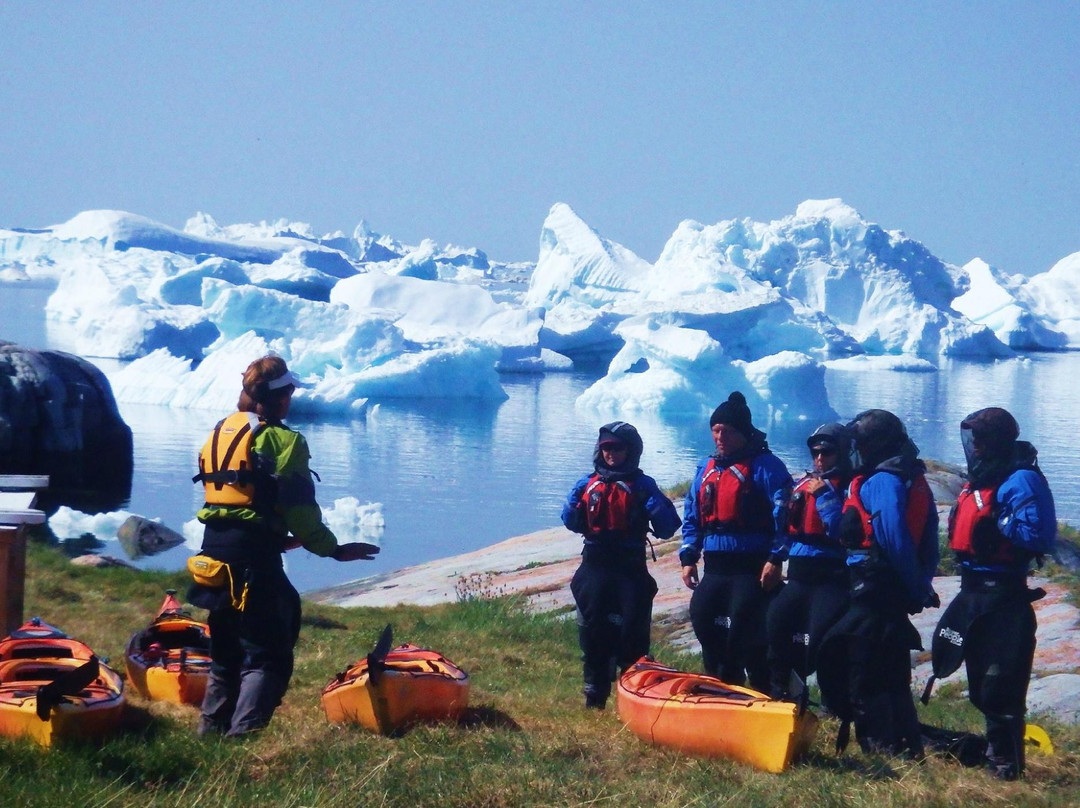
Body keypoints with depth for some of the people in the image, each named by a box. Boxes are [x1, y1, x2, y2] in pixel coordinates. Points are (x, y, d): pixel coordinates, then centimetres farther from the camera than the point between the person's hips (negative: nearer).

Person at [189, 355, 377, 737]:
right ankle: (243, 734, -18)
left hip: (214, 549, 8)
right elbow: (300, 509, -13)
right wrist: (333, 549, -1)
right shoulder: (282, 440, -9)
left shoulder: (218, 433, 14)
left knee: (226, 652, 21)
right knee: (267, 657, -5)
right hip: (255, 561, -8)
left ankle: (211, 729, 25)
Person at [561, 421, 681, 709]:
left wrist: (656, 504, -21)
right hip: (594, 568, 3)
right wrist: (574, 502, -5)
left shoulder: (642, 485, 0)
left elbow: (666, 529, -4)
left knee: (633, 632, -5)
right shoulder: (588, 484, 8)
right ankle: (595, 696, 16)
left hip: (631, 569, -3)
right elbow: (573, 523, 12)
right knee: (593, 632, 6)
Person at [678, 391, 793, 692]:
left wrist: (776, 559, -17)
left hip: (752, 569, -7)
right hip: (715, 569, 7)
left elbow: (783, 514, -12)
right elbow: (692, 517, 20)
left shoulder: (764, 465, -6)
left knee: (747, 634, -11)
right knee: (704, 624, 8)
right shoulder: (706, 468, 16)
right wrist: (688, 557, 11)